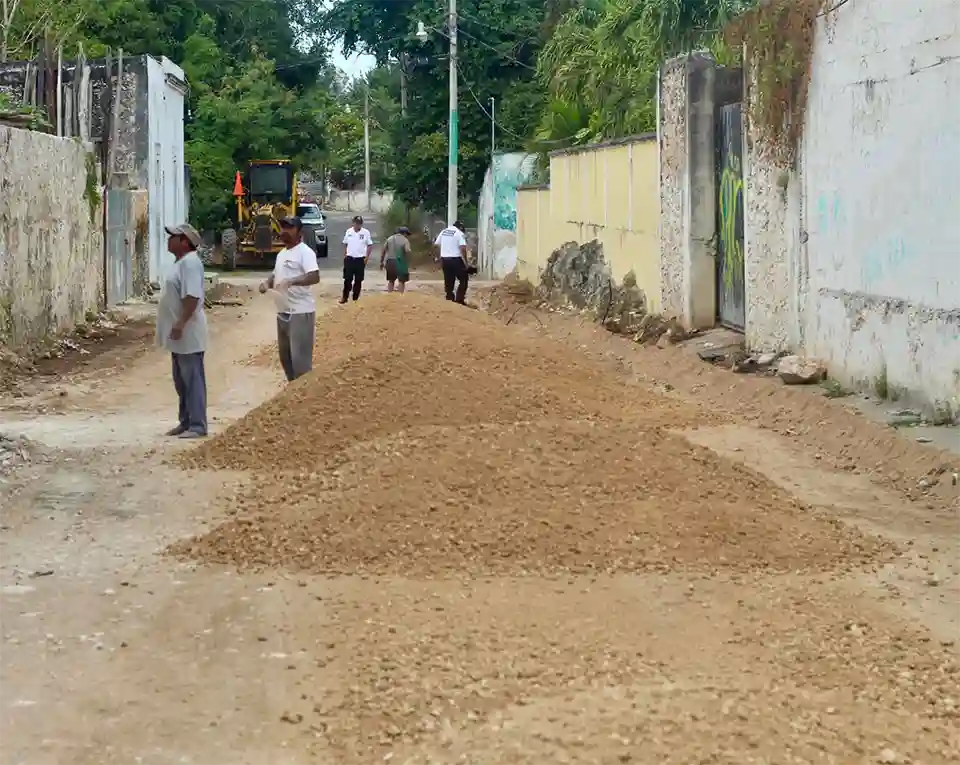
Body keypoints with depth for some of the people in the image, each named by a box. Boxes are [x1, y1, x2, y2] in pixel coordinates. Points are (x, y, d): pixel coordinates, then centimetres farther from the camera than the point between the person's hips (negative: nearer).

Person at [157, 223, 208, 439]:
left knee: (193, 380, -6)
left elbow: (192, 297, -25)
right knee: (181, 380, 15)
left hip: (188, 334, -11)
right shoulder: (180, 261, 15)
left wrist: (180, 324, -27)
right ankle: (185, 422, 22)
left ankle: (197, 425, -3)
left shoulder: (190, 262, -18)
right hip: (178, 334, 11)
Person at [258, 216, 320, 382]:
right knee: (285, 355, 18)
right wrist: (267, 283, 5)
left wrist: (291, 281, -38)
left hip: (300, 313, -10)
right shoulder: (281, 253, 16)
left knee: (300, 358, -9)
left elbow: (315, 277, -26)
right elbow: (276, 275, 28)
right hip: (283, 312, 10)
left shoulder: (305, 252, -13)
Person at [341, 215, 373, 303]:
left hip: (360, 259, -1)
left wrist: (367, 257, -5)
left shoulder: (366, 233, -2)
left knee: (358, 280, 4)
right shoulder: (348, 231, 4)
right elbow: (345, 244, 12)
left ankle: (355, 298, 13)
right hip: (349, 258, 1)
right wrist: (344, 255, 2)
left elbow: (370, 245, 2)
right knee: (347, 279, 1)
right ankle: (345, 297, 9)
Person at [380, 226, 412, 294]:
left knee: (391, 280, 16)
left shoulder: (390, 239, 10)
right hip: (400, 262, -5)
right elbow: (407, 251, -20)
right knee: (402, 281, 3)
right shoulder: (405, 240, -6)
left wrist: (381, 262, 13)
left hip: (390, 262, 5)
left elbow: (383, 250, 8)